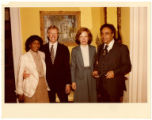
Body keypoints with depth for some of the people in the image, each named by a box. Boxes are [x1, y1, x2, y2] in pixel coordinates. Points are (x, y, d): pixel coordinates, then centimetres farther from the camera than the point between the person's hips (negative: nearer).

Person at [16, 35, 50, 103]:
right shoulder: (24, 57, -8)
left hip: (43, 85, 4)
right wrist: (20, 92, -3)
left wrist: (46, 86, 11)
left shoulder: (42, 55, 5)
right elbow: (20, 75, -5)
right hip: (31, 87, -4)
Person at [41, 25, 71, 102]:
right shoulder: (43, 48, 2)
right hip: (47, 82, 0)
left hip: (61, 82, 0)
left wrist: (68, 83, -4)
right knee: (50, 101, 12)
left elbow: (67, 67, 0)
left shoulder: (64, 49, 2)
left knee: (64, 101, 9)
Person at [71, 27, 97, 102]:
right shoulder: (75, 50, 0)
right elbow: (73, 66, 1)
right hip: (80, 78, -2)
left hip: (91, 77, 2)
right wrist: (73, 81, -1)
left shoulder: (93, 49, 6)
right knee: (81, 99, 3)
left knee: (92, 98, 7)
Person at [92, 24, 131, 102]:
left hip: (115, 85, -4)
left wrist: (114, 72, -21)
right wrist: (95, 70, 0)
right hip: (102, 85, 5)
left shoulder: (122, 48, -3)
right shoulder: (100, 47, 13)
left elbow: (127, 66, -7)